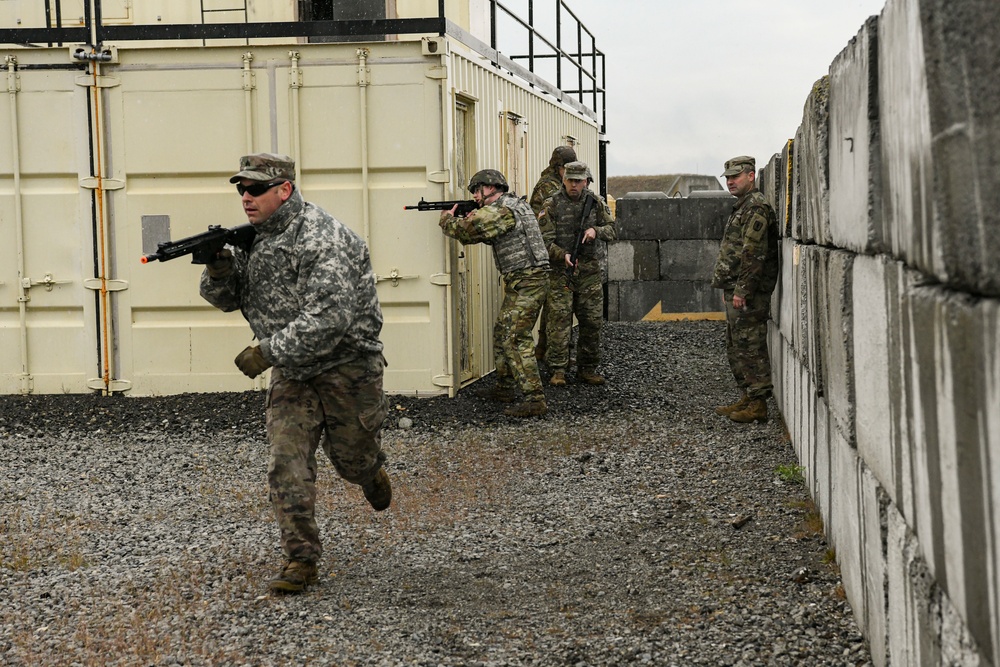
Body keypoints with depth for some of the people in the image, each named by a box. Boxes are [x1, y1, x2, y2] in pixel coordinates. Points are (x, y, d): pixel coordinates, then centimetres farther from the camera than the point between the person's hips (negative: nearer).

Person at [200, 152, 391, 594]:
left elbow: (331, 317, -32)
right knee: (287, 467, -4)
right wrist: (218, 268, -17)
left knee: (351, 458, 12)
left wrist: (269, 352, -31)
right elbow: (227, 299, 6)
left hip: (346, 366, -5)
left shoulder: (323, 239, -24)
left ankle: (373, 471, 48)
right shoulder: (252, 240, 1)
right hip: (292, 372, 6)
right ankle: (301, 559, 2)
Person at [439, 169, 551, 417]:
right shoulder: (516, 204, 17)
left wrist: (447, 218, 4)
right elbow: (479, 234, 25)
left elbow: (463, 230, -17)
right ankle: (505, 388, 31)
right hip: (518, 284, 11)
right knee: (502, 332, 20)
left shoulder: (500, 211, -16)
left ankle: (535, 399, -17)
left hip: (526, 283, -11)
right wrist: (471, 219, 6)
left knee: (516, 339, -13)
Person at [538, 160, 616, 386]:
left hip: (589, 271, 4)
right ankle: (558, 371, -3)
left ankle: (587, 369, 17)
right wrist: (562, 255, -22)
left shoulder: (595, 202, 6)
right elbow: (544, 240, -7)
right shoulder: (552, 205, -4)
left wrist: (596, 230, -11)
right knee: (560, 321, -7)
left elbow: (612, 230, 10)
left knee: (592, 321, 6)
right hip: (561, 271, -3)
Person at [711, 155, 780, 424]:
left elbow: (754, 254, -21)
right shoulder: (743, 207, 20)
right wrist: (729, 288, 20)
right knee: (736, 348, 15)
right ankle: (747, 399, 21)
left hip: (748, 293, -11)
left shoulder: (756, 207, -14)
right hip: (737, 291, 11)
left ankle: (758, 404, -4)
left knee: (750, 347, -8)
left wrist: (742, 290, -22)